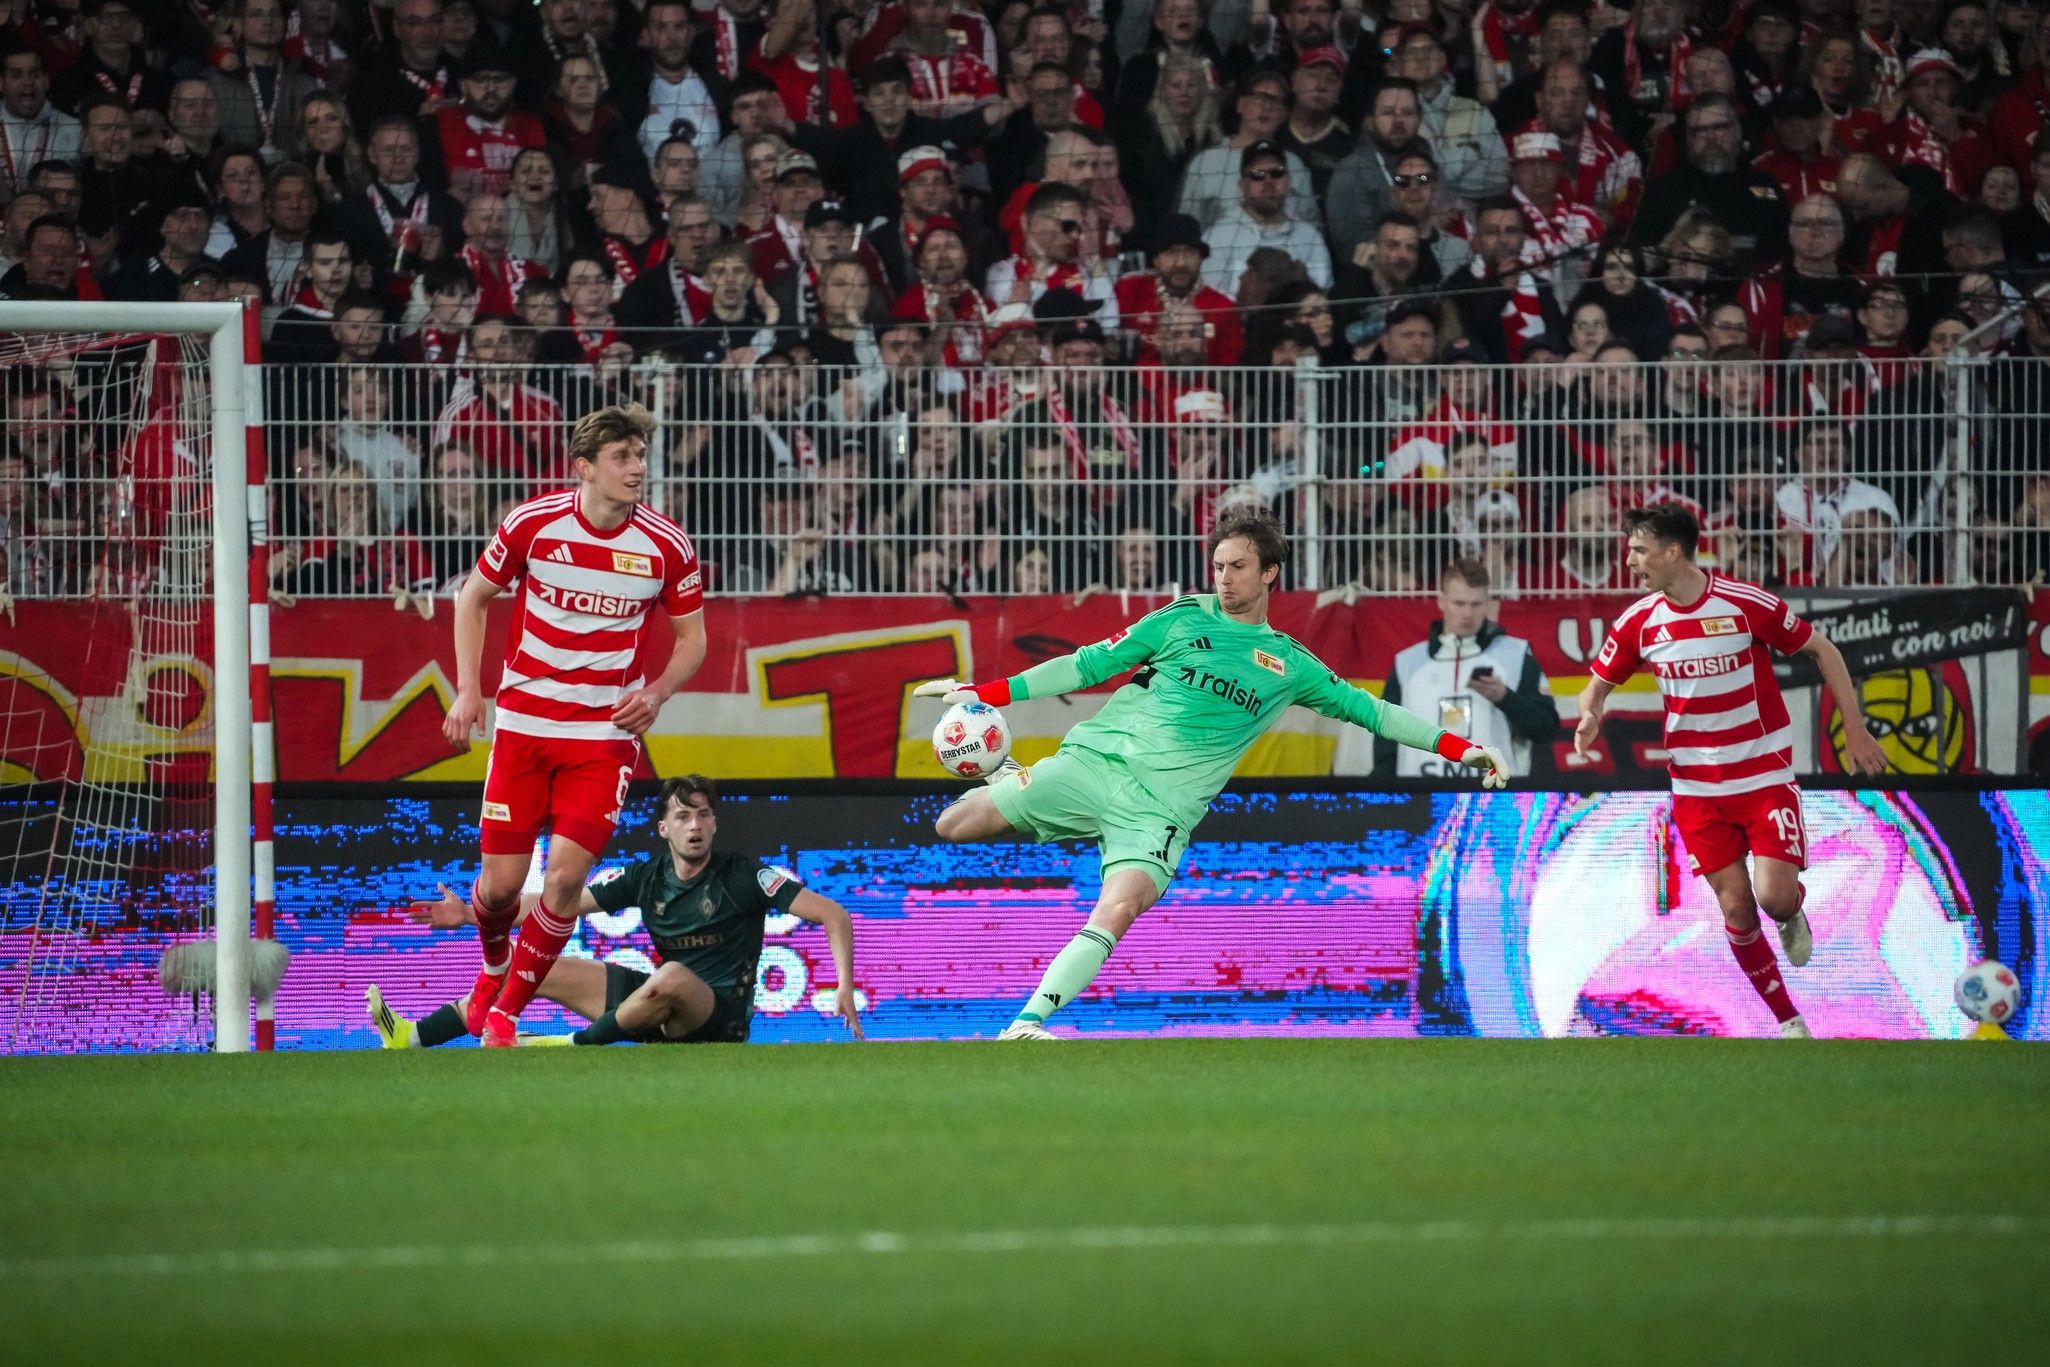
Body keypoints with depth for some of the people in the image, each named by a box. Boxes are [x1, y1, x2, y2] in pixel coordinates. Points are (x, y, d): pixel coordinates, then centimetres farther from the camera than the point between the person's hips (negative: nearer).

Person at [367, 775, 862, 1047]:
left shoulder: (743, 876, -11)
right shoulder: (645, 878, 4)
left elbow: (833, 915, -14)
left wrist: (845, 989, -28)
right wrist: (472, 914, -1)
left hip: (719, 1020, -6)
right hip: (661, 1015, 6)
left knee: (671, 978, -42)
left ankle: (576, 1045, -22)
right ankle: (412, 1039, -3)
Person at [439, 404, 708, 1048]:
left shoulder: (667, 546, -6)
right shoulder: (532, 523, -8)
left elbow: (691, 638, 8)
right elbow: (473, 598, 8)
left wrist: (656, 693, -11)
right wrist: (468, 691, -1)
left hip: (606, 733, 0)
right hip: (522, 723, 0)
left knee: (565, 877, -12)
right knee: (501, 882, 0)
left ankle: (505, 1009, 6)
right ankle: (494, 967, 35)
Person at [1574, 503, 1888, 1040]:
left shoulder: (1745, 603, -14)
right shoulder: (1639, 622, -4)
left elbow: (1823, 651, -3)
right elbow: (1599, 683, 9)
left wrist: (1855, 731, -3)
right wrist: (1590, 717, -15)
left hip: (1764, 777, -3)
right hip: (1697, 788, 3)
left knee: (1775, 897, -16)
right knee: (1736, 908, -3)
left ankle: (1792, 917, 22)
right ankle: (1788, 1022, 12)